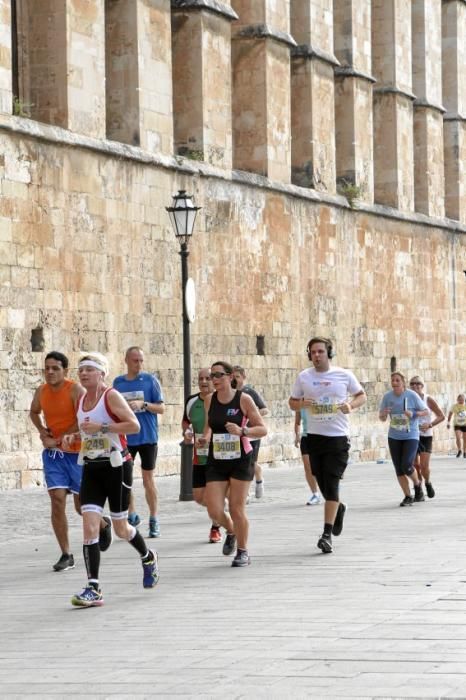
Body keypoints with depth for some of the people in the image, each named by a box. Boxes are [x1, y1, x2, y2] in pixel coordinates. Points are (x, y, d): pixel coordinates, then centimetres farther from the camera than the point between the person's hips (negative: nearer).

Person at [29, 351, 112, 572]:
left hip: (77, 452, -4)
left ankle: (103, 524, 40)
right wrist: (41, 430, 4)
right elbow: (34, 412, 24)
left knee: (81, 505, 5)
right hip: (52, 454, 4)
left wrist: (58, 440, -17)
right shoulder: (41, 392, 3)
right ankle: (66, 555, -3)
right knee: (57, 500, -9)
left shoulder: (76, 390, -14)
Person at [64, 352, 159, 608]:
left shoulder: (111, 396, -11)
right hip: (91, 468, 5)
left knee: (121, 529, 7)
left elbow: (134, 425, -19)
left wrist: (101, 427, -24)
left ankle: (148, 558, 39)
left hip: (116, 466, -5)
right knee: (89, 526, -10)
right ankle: (93, 589, -11)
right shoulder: (81, 400, 10)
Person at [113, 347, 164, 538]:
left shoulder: (150, 380, -2)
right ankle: (131, 515, 19)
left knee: (148, 480, 2)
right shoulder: (118, 382, 6)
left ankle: (154, 521, 10)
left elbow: (161, 408, -4)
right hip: (125, 438, 3)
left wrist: (143, 404, -18)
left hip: (147, 437, -3)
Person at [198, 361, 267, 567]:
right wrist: (205, 437, 0)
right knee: (214, 511, -4)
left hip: (240, 459, -3)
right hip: (216, 460, 3)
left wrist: (242, 431, -24)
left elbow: (262, 429, -7)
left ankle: (243, 552, 18)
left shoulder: (243, 399, -9)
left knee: (237, 509, -1)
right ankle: (231, 532, 29)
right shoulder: (209, 400, 2)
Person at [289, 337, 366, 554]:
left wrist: (351, 405, -10)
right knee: (323, 485, 9)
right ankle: (338, 508, 43)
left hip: (338, 436, -3)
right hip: (314, 436, 3)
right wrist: (302, 404, -11)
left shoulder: (344, 375, 0)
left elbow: (361, 395, 11)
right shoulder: (303, 377, 5)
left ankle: (327, 535, -12)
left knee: (331, 485, -11)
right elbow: (292, 402, 12)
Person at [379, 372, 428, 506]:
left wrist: (413, 414, -19)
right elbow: (381, 417, 6)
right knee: (399, 470, 2)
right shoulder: (387, 396, -1)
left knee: (407, 466, -14)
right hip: (394, 437, 3)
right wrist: (383, 414, -17)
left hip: (411, 436, -3)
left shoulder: (412, 395, -9)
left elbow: (426, 411, -1)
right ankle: (408, 497, 15)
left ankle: (417, 485, 16)